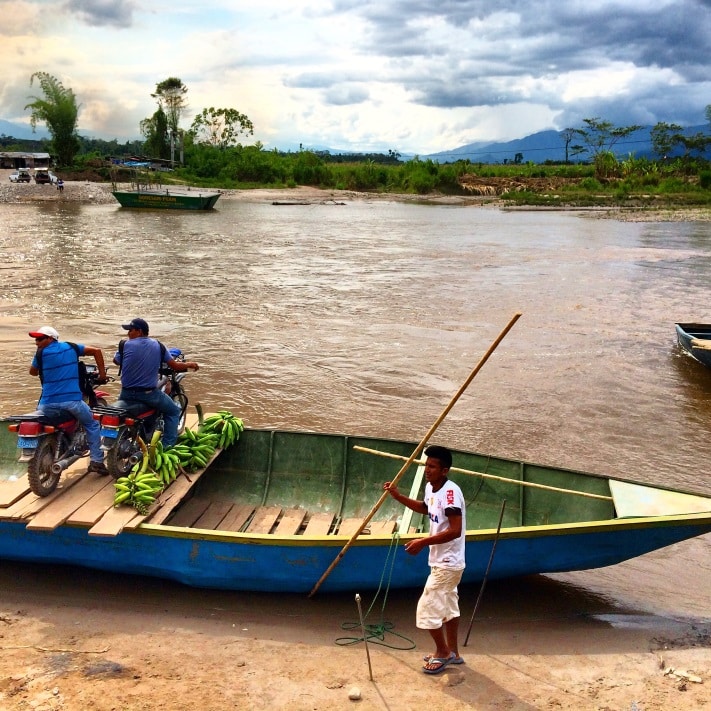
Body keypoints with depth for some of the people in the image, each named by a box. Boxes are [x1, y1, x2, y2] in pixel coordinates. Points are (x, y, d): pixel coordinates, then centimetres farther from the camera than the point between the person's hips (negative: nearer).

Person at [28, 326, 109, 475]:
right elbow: (96, 350, 9)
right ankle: (96, 461, 13)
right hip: (72, 400, 1)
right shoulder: (71, 347, 8)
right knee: (92, 425, 21)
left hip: (49, 403, -1)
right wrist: (102, 373, 16)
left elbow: (32, 372, 16)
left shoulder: (41, 353, 2)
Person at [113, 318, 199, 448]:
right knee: (173, 411, 19)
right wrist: (189, 364, 16)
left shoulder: (124, 345, -8)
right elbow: (175, 366, -4)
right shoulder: (158, 346, -5)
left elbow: (116, 361, 9)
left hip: (127, 393, 1)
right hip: (149, 393, -1)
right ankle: (168, 446, 9)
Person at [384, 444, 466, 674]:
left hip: (447, 563, -10)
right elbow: (425, 508, 23)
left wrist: (423, 542, -28)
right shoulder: (431, 487, 2)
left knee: (427, 609, -2)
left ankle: (442, 652, 17)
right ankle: (452, 652, 36)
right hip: (443, 561, 10)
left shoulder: (450, 492, -27)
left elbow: (455, 531, -31)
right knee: (448, 606, 21)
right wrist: (398, 496, 12)